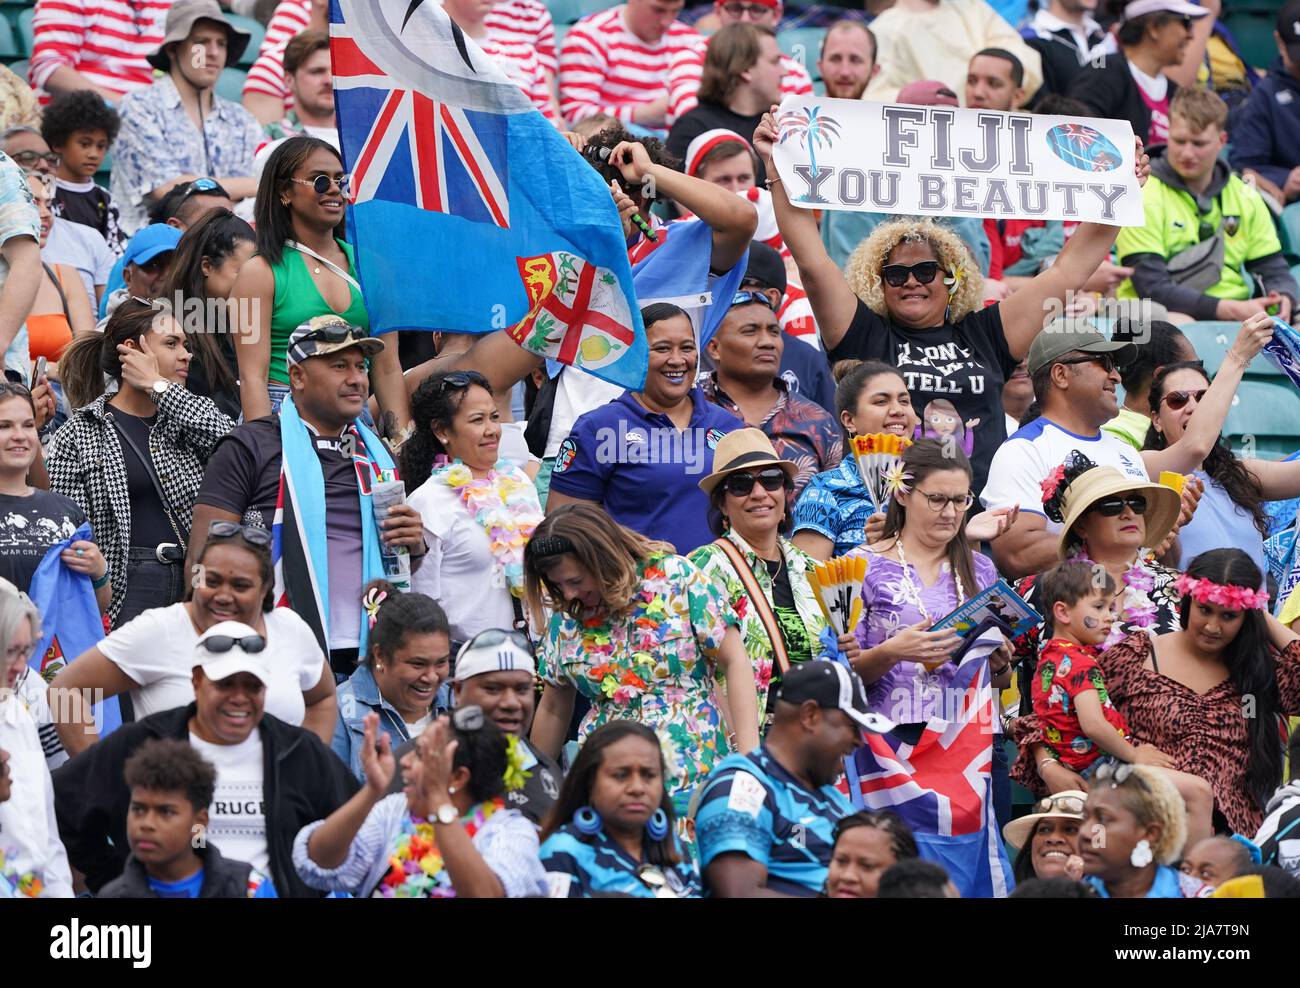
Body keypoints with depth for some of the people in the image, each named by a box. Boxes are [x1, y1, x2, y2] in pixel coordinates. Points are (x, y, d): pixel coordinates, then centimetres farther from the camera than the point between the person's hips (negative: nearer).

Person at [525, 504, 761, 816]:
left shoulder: (675, 578, -3)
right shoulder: (565, 616, 8)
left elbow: (735, 663, -2)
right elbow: (554, 709, 18)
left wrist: (749, 756, -10)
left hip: (695, 779, -3)